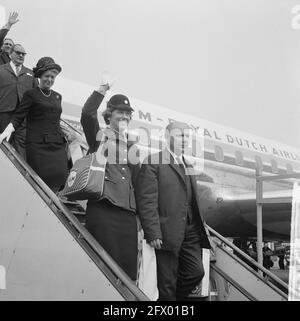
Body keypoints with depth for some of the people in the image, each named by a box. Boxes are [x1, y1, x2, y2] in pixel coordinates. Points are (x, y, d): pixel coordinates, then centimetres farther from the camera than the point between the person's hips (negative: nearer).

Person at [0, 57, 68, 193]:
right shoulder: (31, 94, 3)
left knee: (60, 176, -7)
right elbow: (18, 116, -4)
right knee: (41, 180, -13)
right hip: (38, 145, -5)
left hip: (57, 145, 5)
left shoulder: (57, 96, 19)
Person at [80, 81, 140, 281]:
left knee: (129, 268, -1)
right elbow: (87, 115, -12)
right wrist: (102, 90, -17)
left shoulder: (131, 145, 23)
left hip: (128, 211, 5)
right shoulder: (100, 136, 9)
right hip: (103, 207, -5)